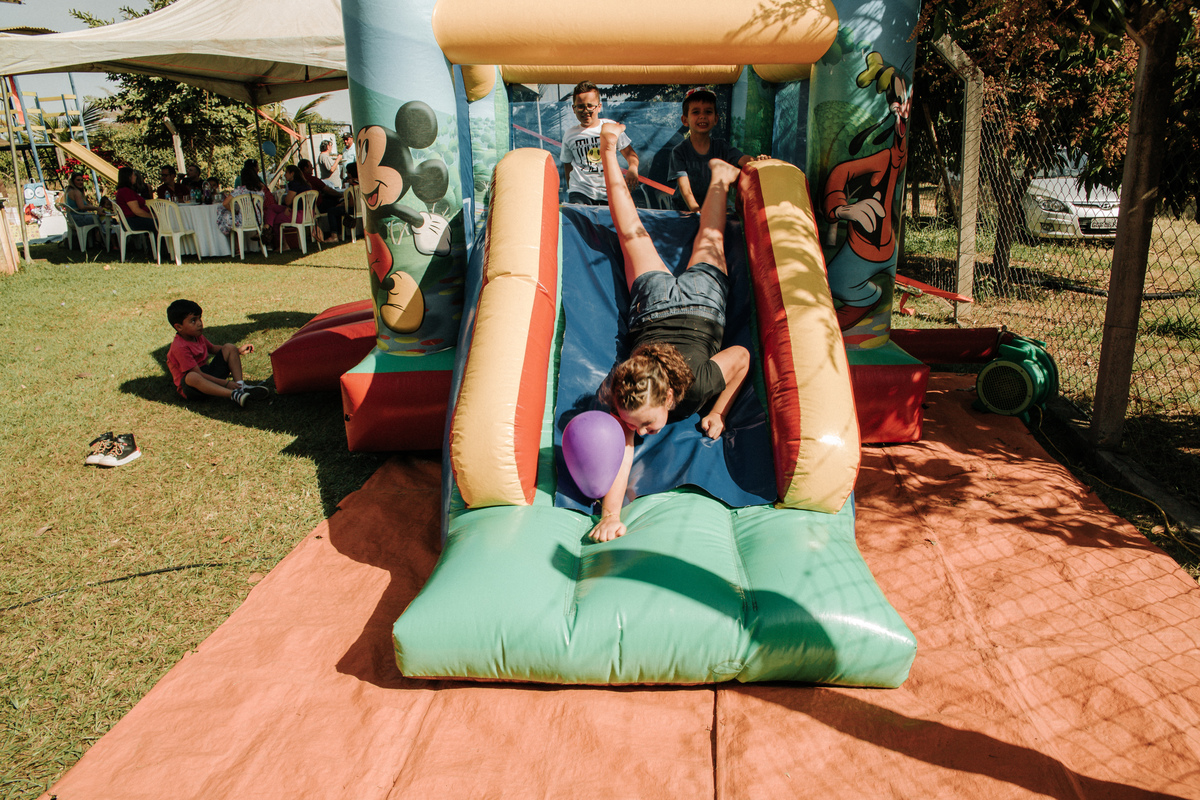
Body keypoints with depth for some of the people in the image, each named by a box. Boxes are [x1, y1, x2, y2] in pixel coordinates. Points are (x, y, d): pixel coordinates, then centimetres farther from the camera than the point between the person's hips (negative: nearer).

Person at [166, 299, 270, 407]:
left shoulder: (198, 337, 7)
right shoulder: (179, 347, -23)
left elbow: (212, 348, 28)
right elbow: (198, 374, -27)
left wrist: (238, 351, 18)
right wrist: (226, 383, -30)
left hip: (208, 374, 9)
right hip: (189, 386, -9)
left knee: (229, 348, 2)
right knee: (191, 377, -44)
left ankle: (240, 385, -19)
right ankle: (233, 394, -53)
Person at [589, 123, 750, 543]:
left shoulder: (700, 384, -41)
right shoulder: (622, 394, -39)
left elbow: (743, 355, -24)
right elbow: (622, 446, -41)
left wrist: (717, 412, -22)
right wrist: (610, 515, -53)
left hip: (701, 302, 0)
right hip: (654, 305, 0)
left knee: (707, 247, 30)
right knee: (632, 236, 25)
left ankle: (719, 177, 56)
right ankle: (609, 153, 44)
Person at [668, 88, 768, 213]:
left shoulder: (720, 146, 4)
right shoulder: (679, 151, -5)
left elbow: (743, 159, -13)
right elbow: (684, 188, -17)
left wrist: (756, 160, -39)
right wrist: (696, 210, -36)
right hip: (685, 209, -3)